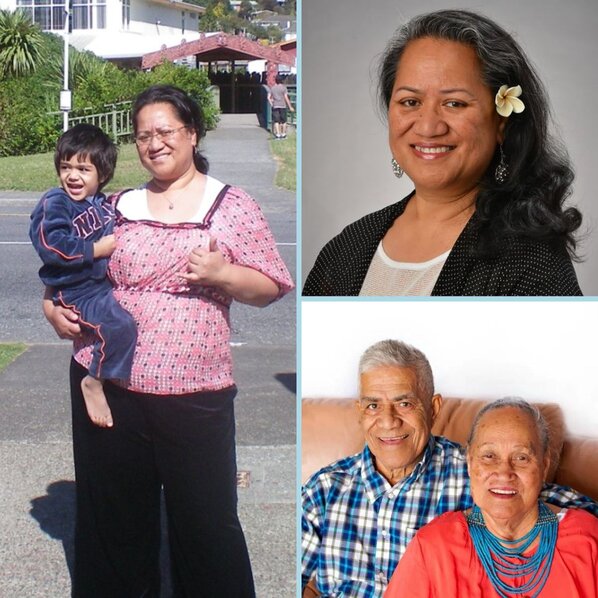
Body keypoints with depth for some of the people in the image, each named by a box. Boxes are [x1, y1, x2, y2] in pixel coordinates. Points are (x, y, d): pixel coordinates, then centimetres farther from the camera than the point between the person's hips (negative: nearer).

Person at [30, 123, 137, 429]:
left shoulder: (104, 204, 13)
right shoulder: (53, 203, -9)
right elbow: (51, 245, -23)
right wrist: (98, 249, -18)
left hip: (108, 283, 9)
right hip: (77, 292, -8)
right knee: (120, 324, -31)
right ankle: (95, 382, -11)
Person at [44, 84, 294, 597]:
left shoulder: (231, 206, 3)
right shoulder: (119, 208, 12)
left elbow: (270, 287, 1)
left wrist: (221, 274, -16)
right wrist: (54, 305, 6)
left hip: (194, 394, -3)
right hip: (108, 384, 3)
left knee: (205, 520, 1)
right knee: (114, 514, 13)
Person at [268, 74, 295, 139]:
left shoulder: (272, 88, 4)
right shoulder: (283, 87, -5)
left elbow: (268, 97, 0)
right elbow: (286, 98, -9)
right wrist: (290, 107, -5)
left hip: (275, 106, 2)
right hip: (282, 106, -2)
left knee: (276, 121, 3)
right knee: (283, 121, 8)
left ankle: (278, 134, -4)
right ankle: (283, 134, 12)